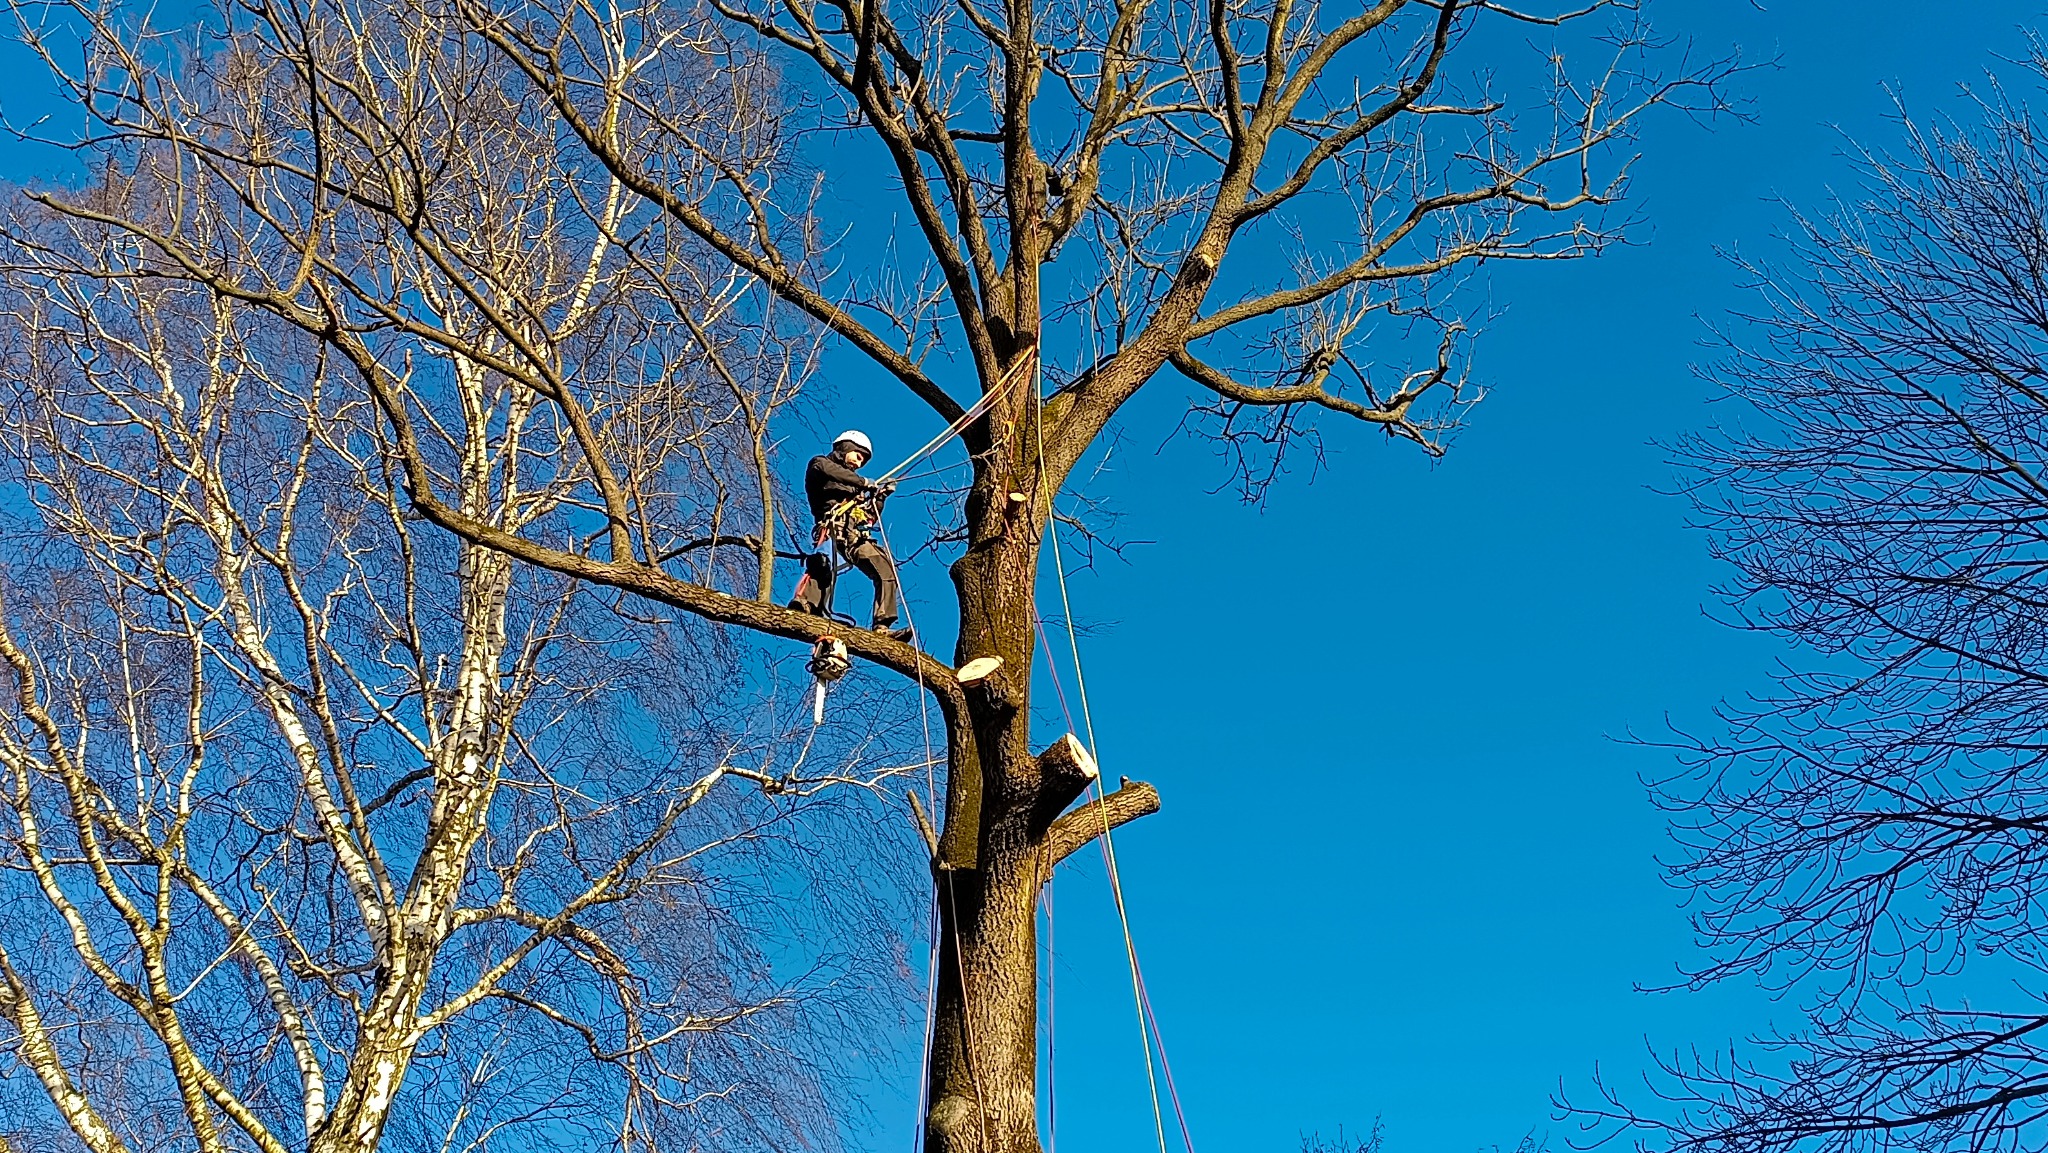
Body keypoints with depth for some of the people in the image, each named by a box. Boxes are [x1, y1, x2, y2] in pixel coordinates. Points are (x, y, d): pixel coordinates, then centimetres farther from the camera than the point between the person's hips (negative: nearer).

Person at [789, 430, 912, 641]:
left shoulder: (856, 488, 41)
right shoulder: (820, 463, 23)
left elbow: (869, 518, 39)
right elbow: (822, 467, -4)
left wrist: (879, 498, 23)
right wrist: (862, 482, -1)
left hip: (856, 536, 8)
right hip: (833, 527, -8)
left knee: (887, 569, -5)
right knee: (824, 560, -38)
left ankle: (883, 626, -8)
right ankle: (804, 604, -59)